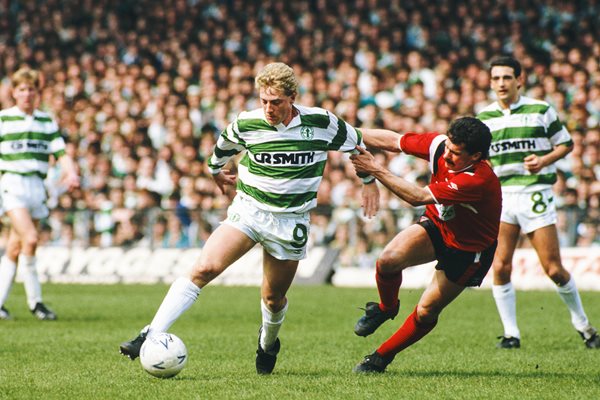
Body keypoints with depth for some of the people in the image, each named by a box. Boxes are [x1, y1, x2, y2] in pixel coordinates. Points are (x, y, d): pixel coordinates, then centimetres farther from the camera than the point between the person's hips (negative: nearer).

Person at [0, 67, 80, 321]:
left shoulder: (47, 121, 15)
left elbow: (61, 152, 10)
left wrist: (71, 173, -9)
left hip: (37, 185, 4)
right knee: (30, 238, -20)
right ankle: (34, 300, -10)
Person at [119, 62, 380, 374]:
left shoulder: (321, 123, -9)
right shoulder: (246, 124, -7)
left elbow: (356, 143, 10)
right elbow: (223, 145, 17)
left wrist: (369, 181, 19)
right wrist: (216, 170, 33)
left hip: (290, 222, 0)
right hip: (247, 209, 0)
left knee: (273, 298, 9)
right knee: (204, 268, -21)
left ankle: (268, 344, 43)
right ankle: (151, 336, -26)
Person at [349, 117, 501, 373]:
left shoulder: (479, 180, -38)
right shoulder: (439, 145, -19)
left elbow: (417, 197, -36)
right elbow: (393, 141, -4)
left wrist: (375, 169, -32)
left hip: (468, 250, -5)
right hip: (437, 226, 5)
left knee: (425, 312, -3)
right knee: (388, 260, -21)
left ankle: (382, 357, 18)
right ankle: (386, 308, 10)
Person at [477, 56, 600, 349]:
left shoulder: (540, 110, 3)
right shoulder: (483, 118, 10)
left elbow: (566, 143, 9)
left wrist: (544, 160, -9)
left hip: (535, 193, -2)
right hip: (500, 194, 2)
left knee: (554, 270, -3)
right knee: (500, 267, -10)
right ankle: (510, 333, 2)